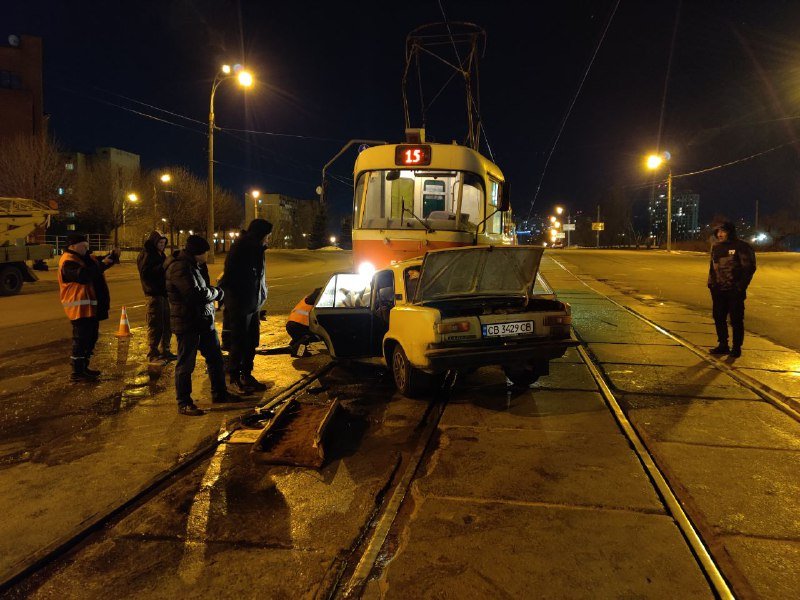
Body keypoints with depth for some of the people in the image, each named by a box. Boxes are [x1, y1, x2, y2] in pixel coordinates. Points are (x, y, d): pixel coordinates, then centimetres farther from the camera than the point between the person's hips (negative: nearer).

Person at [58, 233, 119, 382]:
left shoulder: (84, 257, 15)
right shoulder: (68, 262, -17)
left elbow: (97, 264, 23)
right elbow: (84, 276, -32)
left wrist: (111, 256, 3)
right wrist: (103, 264, -27)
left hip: (90, 305, 11)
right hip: (80, 307, -10)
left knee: (91, 337, 17)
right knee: (81, 339, -7)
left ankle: (83, 367, 28)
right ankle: (77, 372, 0)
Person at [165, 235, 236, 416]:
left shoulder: (195, 265, 13)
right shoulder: (180, 268, -21)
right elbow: (197, 294, -27)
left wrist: (213, 292, -6)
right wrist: (218, 292, -10)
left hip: (205, 320, 10)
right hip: (187, 324, -10)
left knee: (215, 358, 18)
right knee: (186, 364, 1)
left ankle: (219, 393, 32)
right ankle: (184, 403, 13)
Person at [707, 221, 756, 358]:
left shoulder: (742, 247, -9)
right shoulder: (716, 247, 9)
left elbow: (749, 267, -9)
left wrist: (740, 286, -13)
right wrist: (711, 282, 12)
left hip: (734, 290, -6)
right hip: (718, 290, 6)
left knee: (736, 320, 0)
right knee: (718, 317, 10)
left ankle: (736, 347, 10)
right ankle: (723, 345, 22)